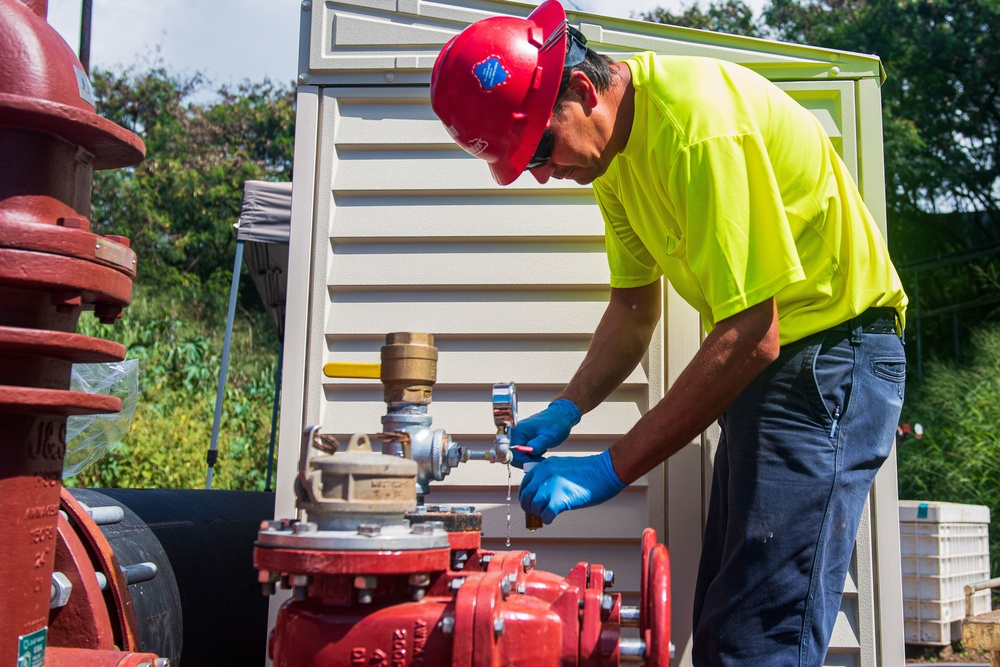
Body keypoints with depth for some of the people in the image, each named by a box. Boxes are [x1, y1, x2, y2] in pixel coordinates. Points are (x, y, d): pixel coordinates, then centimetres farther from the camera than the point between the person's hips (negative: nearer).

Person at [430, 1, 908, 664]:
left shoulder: (699, 124, -26)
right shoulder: (614, 142, 4)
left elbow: (751, 339, -28)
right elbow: (634, 308, 11)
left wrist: (610, 469, -25)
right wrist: (565, 411, -3)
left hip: (832, 350, -9)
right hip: (767, 362, 9)